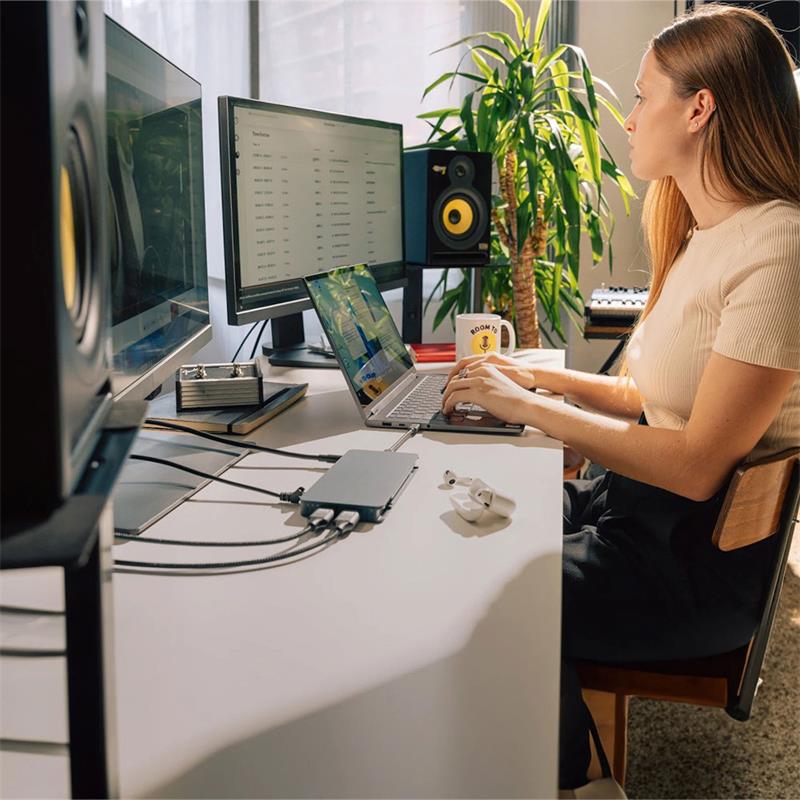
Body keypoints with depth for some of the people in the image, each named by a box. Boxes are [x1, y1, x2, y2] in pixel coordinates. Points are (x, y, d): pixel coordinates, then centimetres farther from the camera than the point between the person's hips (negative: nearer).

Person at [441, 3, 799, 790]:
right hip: (640, 501, 9)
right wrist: (535, 373, 5)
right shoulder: (704, 237, 9)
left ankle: (565, 779, 17)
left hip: (707, 550, -9)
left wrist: (530, 407, -19)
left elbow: (697, 466, -24)